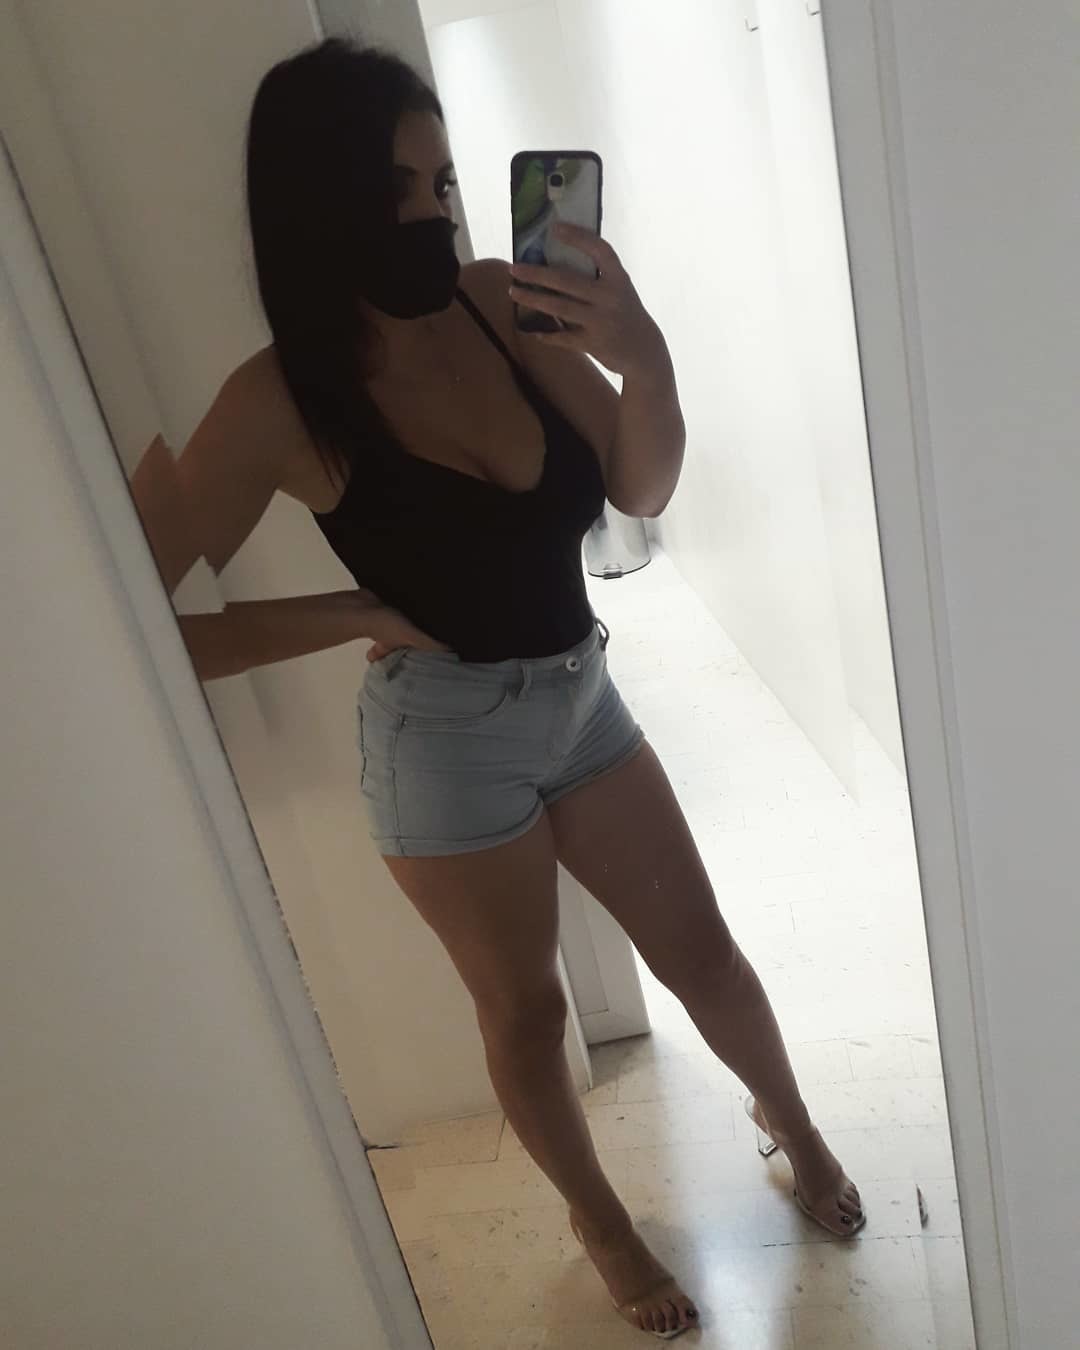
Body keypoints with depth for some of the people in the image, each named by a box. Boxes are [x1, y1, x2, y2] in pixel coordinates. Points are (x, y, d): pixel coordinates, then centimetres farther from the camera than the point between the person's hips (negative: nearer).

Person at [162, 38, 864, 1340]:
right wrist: (360, 612, -17)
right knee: (526, 1009, 16)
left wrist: (643, 358, -24)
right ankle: (600, 1221, 45)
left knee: (702, 951, 19)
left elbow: (639, 492, -5)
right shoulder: (280, 401, -19)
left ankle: (792, 1125, 50)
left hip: (580, 694, 4)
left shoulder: (499, 303, -9)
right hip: (443, 737, -4)